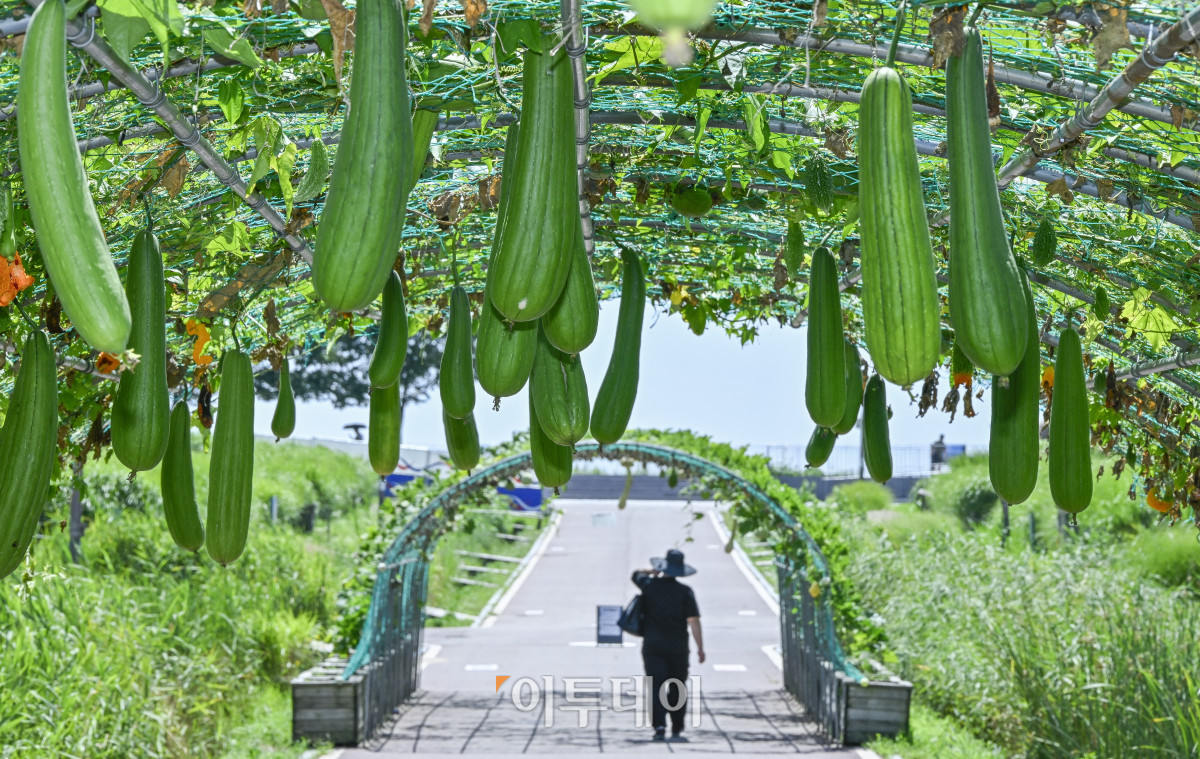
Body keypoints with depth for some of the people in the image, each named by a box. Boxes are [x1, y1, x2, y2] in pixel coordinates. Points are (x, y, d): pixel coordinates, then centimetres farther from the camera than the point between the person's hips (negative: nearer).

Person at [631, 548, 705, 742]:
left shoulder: (649, 584, -2)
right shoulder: (685, 591, -7)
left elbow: (636, 573, 22)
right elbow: (693, 620, -11)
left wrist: (655, 571, 24)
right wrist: (700, 647, -7)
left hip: (652, 646, 0)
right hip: (678, 646, 0)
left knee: (656, 686, -3)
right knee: (677, 687, 15)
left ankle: (659, 725, -20)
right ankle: (676, 727, 22)